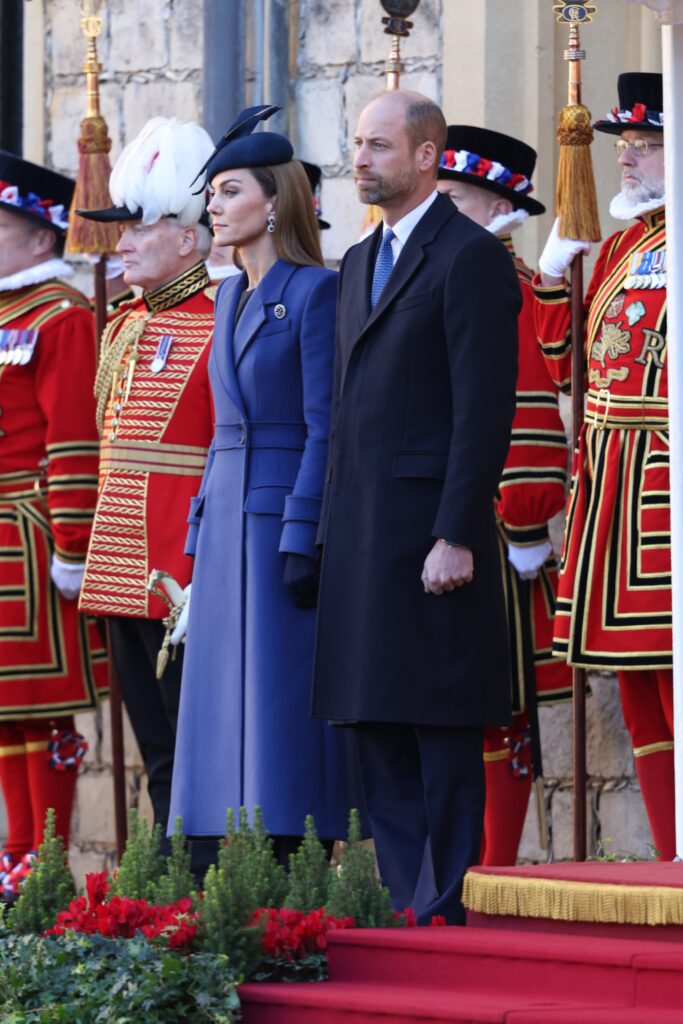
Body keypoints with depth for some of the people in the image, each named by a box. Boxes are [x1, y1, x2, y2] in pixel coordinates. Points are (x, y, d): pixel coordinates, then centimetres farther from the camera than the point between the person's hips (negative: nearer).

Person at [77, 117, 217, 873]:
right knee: (160, 753, 11)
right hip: (124, 576, 8)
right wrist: (101, 560, 18)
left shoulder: (220, 328, -9)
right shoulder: (124, 330, 15)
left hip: (187, 577, -8)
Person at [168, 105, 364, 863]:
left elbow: (326, 427, -13)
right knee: (228, 708, 5)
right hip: (226, 518, 8)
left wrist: (304, 541, -18)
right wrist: (200, 538, 16)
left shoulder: (316, 291, -8)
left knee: (286, 707, -8)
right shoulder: (230, 298, 17)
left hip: (289, 516, -8)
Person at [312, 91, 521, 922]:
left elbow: (484, 410, -14)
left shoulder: (470, 256, -8)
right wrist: (335, 531, 15)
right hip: (361, 540, 9)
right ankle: (404, 907, 15)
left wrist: (456, 537, -19)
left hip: (428, 535, -9)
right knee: (378, 729, 10)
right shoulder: (359, 263, 18)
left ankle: (446, 912, -1)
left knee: (443, 737, -4)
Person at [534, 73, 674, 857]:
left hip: (664, 488, -8)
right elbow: (567, 368, 18)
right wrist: (553, 270, 11)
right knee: (637, 682, 9)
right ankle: (670, 865, 15)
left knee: (675, 679, -8)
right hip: (609, 486, 8)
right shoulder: (621, 247, 16)